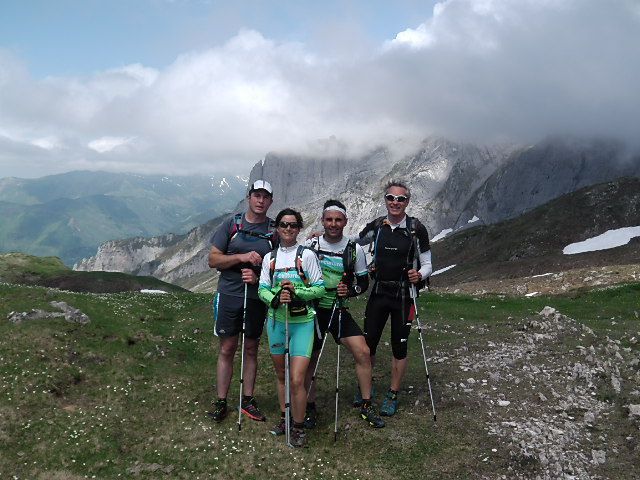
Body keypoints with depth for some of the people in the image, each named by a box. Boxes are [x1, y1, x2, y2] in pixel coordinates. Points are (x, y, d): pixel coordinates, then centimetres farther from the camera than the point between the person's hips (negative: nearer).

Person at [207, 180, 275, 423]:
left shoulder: (275, 230, 2)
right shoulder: (232, 224, 1)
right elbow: (213, 259, -2)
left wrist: (259, 277, -15)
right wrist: (242, 257, -17)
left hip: (257, 298, 1)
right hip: (229, 295, -1)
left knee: (251, 349, 10)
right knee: (227, 349, 5)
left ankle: (247, 400, 21)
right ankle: (221, 403, 14)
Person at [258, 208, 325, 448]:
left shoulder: (307, 255, -3)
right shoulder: (270, 257, 7)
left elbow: (320, 288, -5)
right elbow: (262, 289, 4)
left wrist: (297, 291, -20)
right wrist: (276, 298, -17)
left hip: (302, 322, -4)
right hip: (276, 320, 4)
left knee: (296, 380, -9)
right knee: (281, 375, 16)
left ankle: (299, 427, 8)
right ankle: (284, 417, 34)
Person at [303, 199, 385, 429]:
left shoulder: (354, 250, -3)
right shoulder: (309, 245, -6)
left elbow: (364, 282, 4)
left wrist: (349, 291, -15)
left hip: (339, 311, 1)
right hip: (313, 309, -1)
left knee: (363, 352, -8)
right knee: (309, 359, 4)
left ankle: (366, 406, 7)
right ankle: (310, 408, 23)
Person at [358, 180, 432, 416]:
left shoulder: (416, 229, -8)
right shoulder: (376, 226, 1)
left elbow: (427, 264, -4)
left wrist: (419, 275, -25)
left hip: (404, 295, -2)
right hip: (378, 292, 3)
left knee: (399, 347, 6)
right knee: (368, 344, 6)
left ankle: (392, 395, 21)